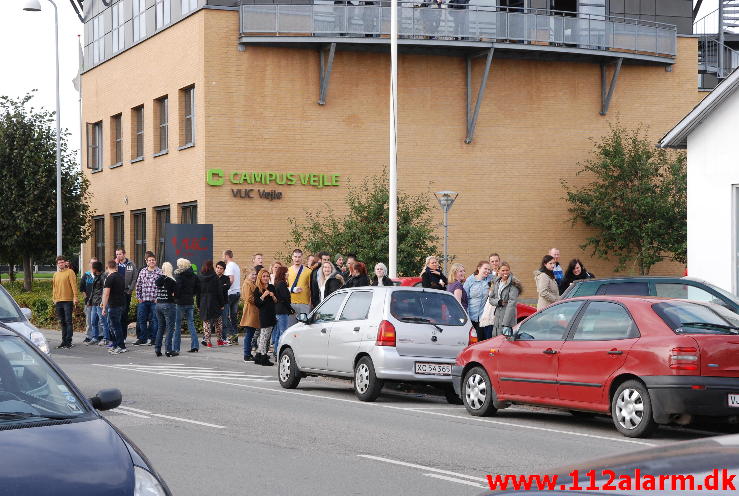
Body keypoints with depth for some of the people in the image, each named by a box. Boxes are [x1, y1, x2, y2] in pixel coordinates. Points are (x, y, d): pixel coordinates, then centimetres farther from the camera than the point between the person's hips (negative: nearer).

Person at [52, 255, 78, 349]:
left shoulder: (69, 272, -2)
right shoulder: (55, 274, 17)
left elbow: (74, 285, -9)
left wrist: (75, 297, -17)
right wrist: (54, 299, 15)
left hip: (68, 301, -6)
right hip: (58, 301, 6)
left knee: (68, 321, -6)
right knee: (62, 322, 9)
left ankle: (68, 341, -6)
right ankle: (64, 341, 13)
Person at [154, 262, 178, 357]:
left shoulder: (158, 280, 6)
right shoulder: (171, 281, -11)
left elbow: (157, 292, 11)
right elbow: (173, 294, -11)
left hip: (158, 304, 6)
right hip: (168, 305, -6)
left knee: (160, 327, 14)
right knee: (170, 328, -1)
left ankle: (157, 349, 13)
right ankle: (168, 350, -3)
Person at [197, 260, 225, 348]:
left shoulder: (199, 278, 0)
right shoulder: (215, 277, -6)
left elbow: (197, 292, 3)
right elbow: (219, 292, -5)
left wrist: (198, 305, 10)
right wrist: (221, 304, 2)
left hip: (203, 303, 2)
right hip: (214, 303, -2)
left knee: (206, 322, 6)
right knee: (218, 321, 13)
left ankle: (207, 341, 2)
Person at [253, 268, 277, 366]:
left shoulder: (272, 288, 12)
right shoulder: (257, 290, 0)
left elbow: (277, 302, 14)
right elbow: (256, 303, -6)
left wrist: (273, 297, -6)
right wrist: (263, 296, -17)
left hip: (272, 315, 5)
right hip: (263, 315, -5)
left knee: (267, 337, 7)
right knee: (264, 336, -9)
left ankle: (258, 356, 14)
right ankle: (263, 358, -9)